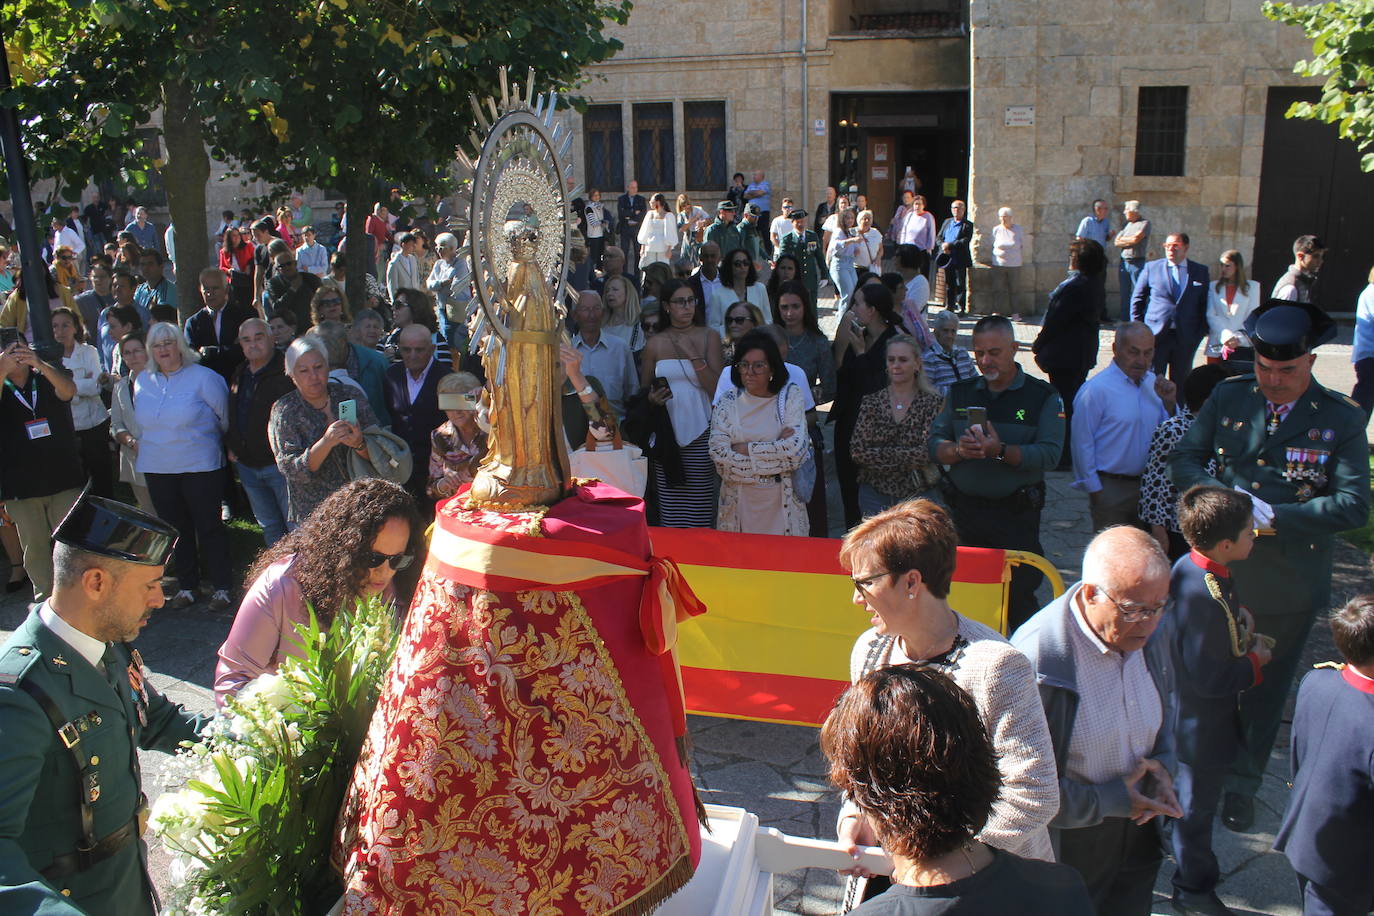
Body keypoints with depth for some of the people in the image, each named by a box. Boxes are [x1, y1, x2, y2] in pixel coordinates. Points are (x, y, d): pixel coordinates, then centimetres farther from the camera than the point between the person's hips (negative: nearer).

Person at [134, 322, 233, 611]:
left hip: (200, 466, -5)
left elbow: (225, 417, 1)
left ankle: (222, 587, 9)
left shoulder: (202, 377, -9)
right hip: (157, 468, 5)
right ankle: (186, 585, 23)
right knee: (176, 529, 12)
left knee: (209, 527, 0)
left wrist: (210, 439, 13)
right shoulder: (142, 382, 7)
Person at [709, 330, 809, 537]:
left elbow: (797, 450, -13)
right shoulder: (727, 402, 0)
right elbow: (720, 457, -11)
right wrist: (777, 452, -12)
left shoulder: (790, 396, -2)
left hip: (782, 501, 0)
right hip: (739, 502, 0)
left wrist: (746, 449, -11)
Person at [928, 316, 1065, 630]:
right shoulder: (960, 393, 11)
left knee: (1019, 597, 1)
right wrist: (958, 450, -16)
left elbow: (1050, 454, -11)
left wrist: (1001, 451, -24)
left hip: (1016, 514, -3)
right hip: (964, 509, 3)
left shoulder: (1043, 396, 0)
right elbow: (934, 442, 5)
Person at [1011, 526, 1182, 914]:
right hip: (1065, 846, -6)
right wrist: (1113, 800, -20)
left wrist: (1163, 765, -5)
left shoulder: (1152, 635, -8)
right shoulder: (1037, 661, -30)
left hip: (1138, 832, 6)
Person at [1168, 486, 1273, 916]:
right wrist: (1255, 661, -16)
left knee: (1183, 795, 28)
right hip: (1203, 727, -10)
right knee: (1197, 804, 12)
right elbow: (1209, 679, -30)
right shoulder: (1206, 597, -36)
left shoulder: (1189, 567, -6)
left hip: (1183, 715, 10)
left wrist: (1244, 639, 1)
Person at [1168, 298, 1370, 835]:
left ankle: (1242, 785, 35)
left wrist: (1276, 517, -24)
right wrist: (1222, 495, -19)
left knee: (1267, 689, 16)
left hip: (1289, 584, -1)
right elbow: (1183, 462, 1)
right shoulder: (1228, 398, -2)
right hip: (1220, 568, 2)